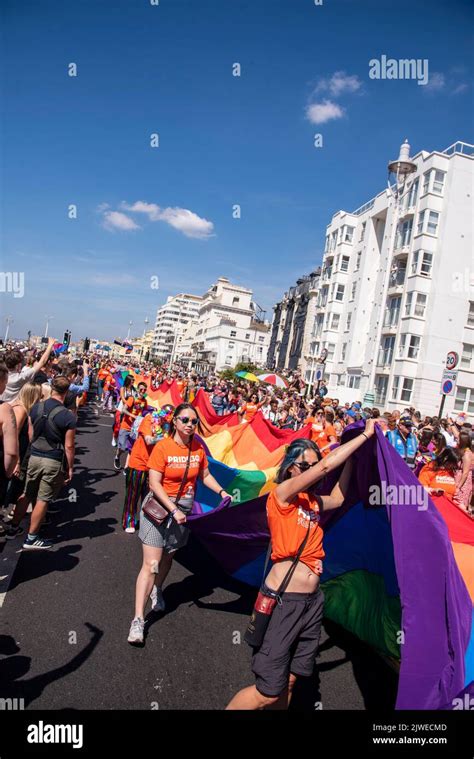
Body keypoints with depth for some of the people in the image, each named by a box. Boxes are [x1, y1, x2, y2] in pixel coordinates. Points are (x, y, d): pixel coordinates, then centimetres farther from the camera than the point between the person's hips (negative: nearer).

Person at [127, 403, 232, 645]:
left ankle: (156, 590, 47)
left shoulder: (198, 448, -2)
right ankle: (138, 619, 2)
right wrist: (173, 510, -22)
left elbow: (205, 475, 11)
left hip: (184, 509, 5)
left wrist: (221, 492, -3)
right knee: (151, 564, -6)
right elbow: (154, 483, -18)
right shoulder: (163, 447, -16)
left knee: (168, 556, 19)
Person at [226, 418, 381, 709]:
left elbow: (338, 498, 23)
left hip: (313, 600, 7)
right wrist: (365, 435, -12)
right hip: (283, 601, -7)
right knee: (269, 691, 0)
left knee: (289, 681, 16)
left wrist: (351, 457, 16)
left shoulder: (313, 500, 9)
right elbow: (326, 466, -19)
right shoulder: (282, 492, -12)